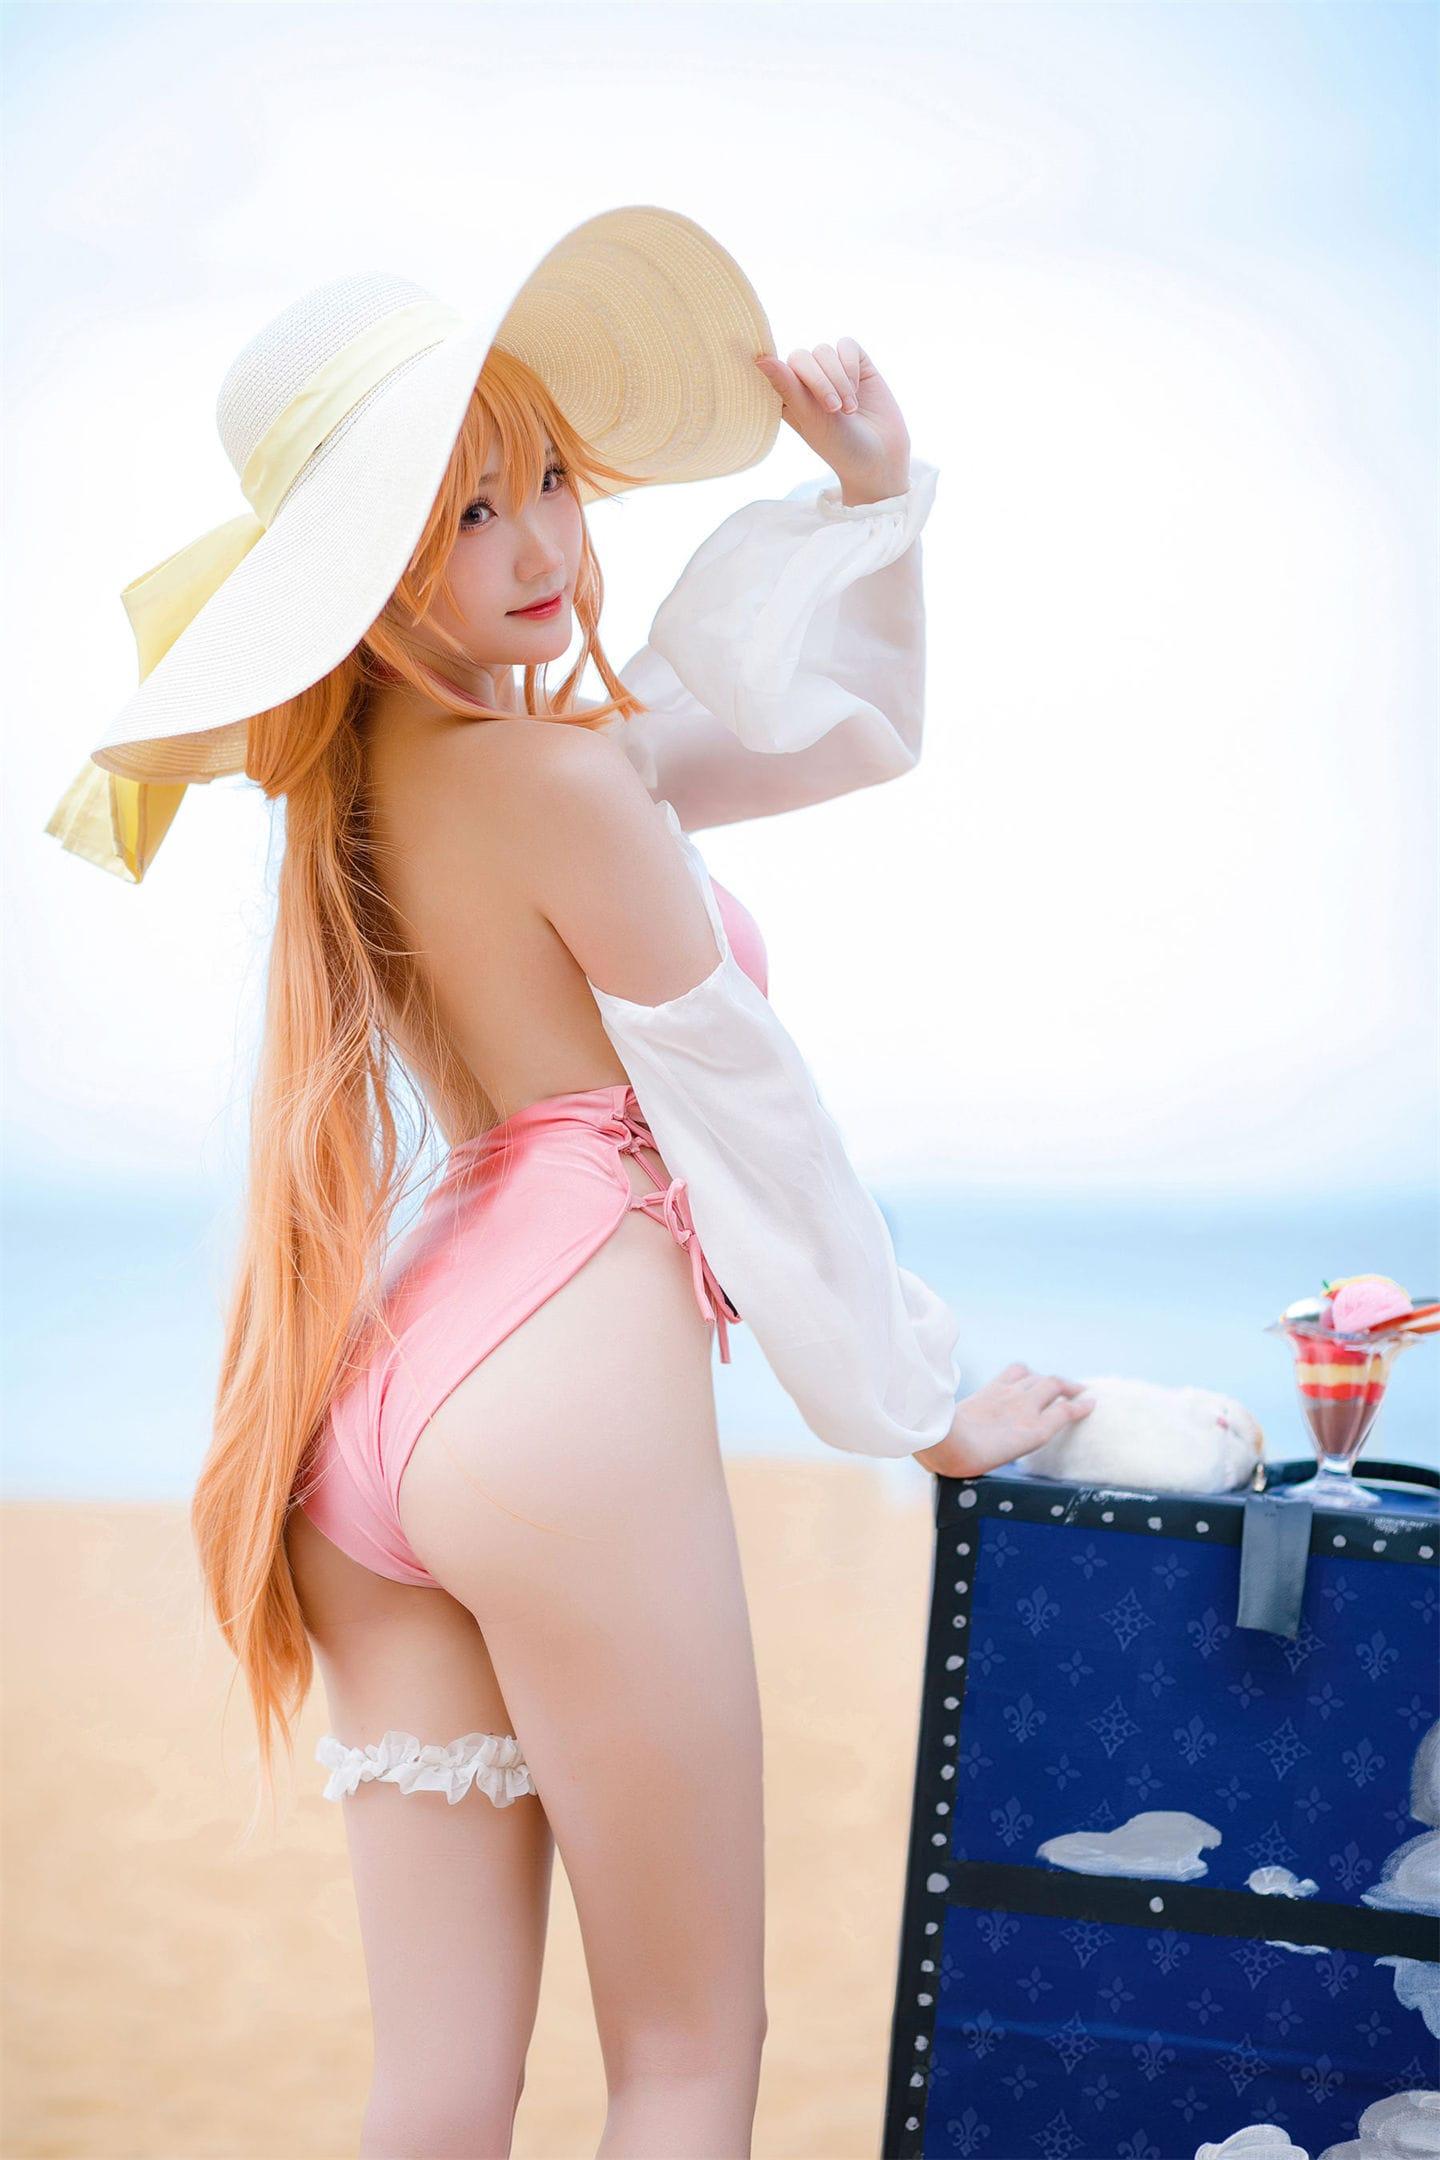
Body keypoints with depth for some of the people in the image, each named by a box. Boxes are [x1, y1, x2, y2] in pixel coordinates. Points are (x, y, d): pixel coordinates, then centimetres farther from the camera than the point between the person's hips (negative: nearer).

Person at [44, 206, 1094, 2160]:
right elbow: (744, 1105, -4)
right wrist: (929, 1404, 6)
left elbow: (854, 729, 26)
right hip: (570, 1393, -8)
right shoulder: (563, 776, -9)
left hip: (383, 1412, 8)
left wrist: (873, 494, 13)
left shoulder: (399, 768, 17)